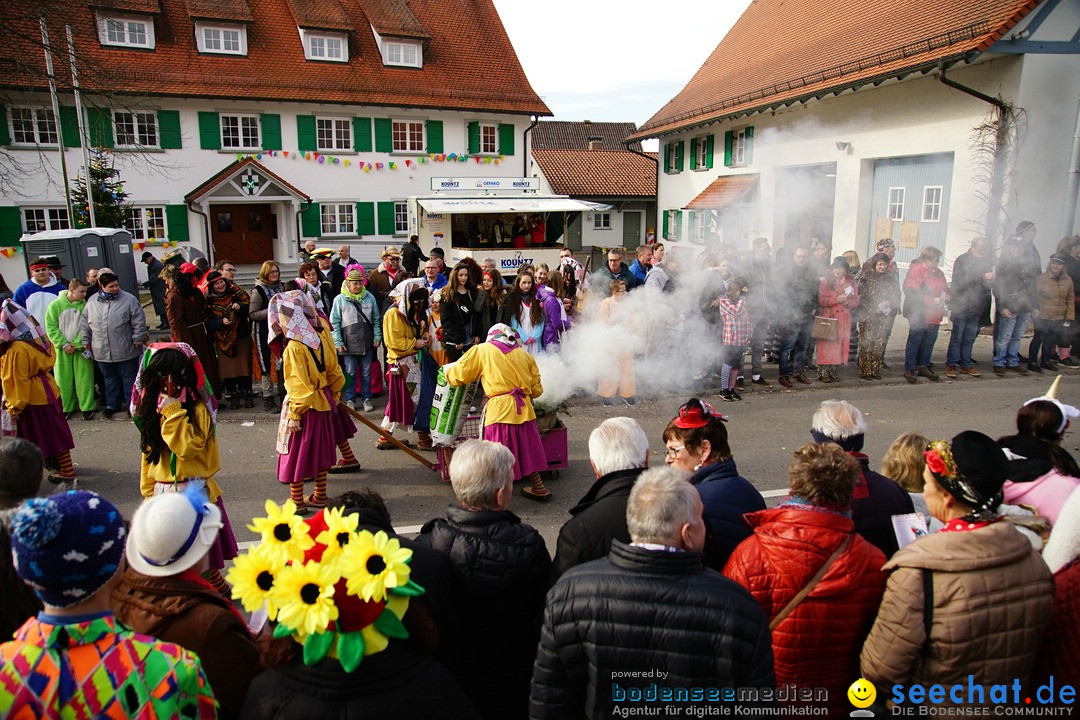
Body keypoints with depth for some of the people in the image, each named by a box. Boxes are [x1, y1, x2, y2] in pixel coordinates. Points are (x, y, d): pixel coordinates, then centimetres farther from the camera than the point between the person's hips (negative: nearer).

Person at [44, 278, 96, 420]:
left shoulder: (85, 305, -4)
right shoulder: (55, 305, -4)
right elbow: (51, 328, -2)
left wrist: (84, 343, -14)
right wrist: (64, 344, -9)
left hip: (81, 348, 0)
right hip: (62, 349, 0)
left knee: (84, 379, 2)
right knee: (64, 379, 6)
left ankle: (87, 407, 13)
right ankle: (66, 407, 19)